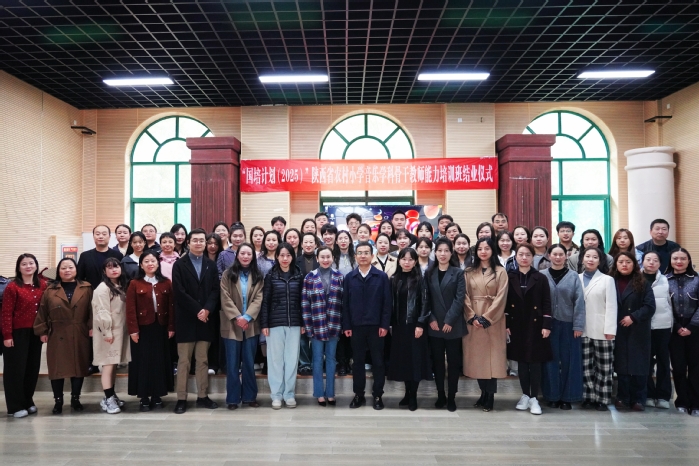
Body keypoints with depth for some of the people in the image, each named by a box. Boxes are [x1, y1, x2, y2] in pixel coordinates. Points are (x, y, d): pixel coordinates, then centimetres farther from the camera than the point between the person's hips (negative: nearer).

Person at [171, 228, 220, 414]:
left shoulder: (211, 265, 10)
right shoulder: (179, 265, 0)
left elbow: (215, 290, 2)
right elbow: (179, 293, -9)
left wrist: (207, 309, -13)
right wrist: (197, 310, -14)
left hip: (205, 319, 3)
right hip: (186, 320, -3)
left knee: (203, 360, 9)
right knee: (184, 361, 3)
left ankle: (202, 396, 17)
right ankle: (181, 399, 10)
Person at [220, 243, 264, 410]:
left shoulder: (258, 276, 7)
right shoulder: (228, 274, 3)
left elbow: (258, 299, -2)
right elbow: (225, 298, -5)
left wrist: (247, 317, -16)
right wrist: (237, 317, -16)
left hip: (251, 325, 1)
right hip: (231, 325, -1)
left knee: (249, 363, 7)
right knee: (233, 363, 2)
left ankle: (249, 396, 16)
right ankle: (233, 398, 11)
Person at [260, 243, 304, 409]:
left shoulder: (299, 276, 5)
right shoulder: (270, 276, 1)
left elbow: (302, 301, 6)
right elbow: (265, 301, -1)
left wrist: (303, 323, 3)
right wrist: (264, 324, -6)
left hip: (294, 323, 1)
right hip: (275, 323, -1)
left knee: (292, 358, 6)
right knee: (275, 358, 4)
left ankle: (289, 394, 17)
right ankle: (276, 395, 15)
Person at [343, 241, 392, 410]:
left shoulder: (381, 277, 0)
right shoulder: (349, 277, 5)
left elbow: (387, 302, -2)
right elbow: (345, 303, 4)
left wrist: (385, 325, -8)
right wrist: (346, 326, -2)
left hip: (376, 325, -1)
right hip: (356, 326, 2)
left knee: (378, 361, 6)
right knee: (358, 361, 10)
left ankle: (377, 395, 18)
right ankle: (359, 395, 21)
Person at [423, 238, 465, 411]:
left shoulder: (458, 273, 0)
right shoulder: (429, 273, 7)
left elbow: (459, 299, -7)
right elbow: (426, 298, 5)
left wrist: (449, 321, -13)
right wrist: (431, 319, -6)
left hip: (453, 325, -2)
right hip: (434, 325, 2)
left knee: (453, 362, 4)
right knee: (437, 362, 8)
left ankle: (451, 397, 14)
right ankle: (440, 395, 19)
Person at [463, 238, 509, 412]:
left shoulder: (500, 272, 1)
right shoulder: (469, 272, 9)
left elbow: (501, 298, -6)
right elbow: (465, 297, 4)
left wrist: (486, 318, -12)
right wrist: (472, 317, -8)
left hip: (492, 321, -3)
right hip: (473, 321, 3)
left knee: (492, 357, -1)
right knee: (477, 357, 5)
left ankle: (490, 397, 8)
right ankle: (484, 393, 18)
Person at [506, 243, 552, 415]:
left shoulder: (541, 278, 0)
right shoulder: (510, 278, 3)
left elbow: (546, 303, -2)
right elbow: (506, 303, 2)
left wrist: (546, 325, -8)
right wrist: (506, 324, -3)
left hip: (535, 326, -1)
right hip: (517, 326, 2)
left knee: (535, 362, 2)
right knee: (521, 361, 9)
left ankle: (534, 398, 11)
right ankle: (525, 395, 21)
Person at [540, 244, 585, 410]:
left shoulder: (573, 276, 2)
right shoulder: (542, 275, 1)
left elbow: (579, 302, -2)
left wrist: (578, 325, -8)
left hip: (568, 324, 0)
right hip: (549, 324, 0)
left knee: (569, 360, 6)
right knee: (551, 360, 6)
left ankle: (567, 397, 18)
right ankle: (552, 396, 17)